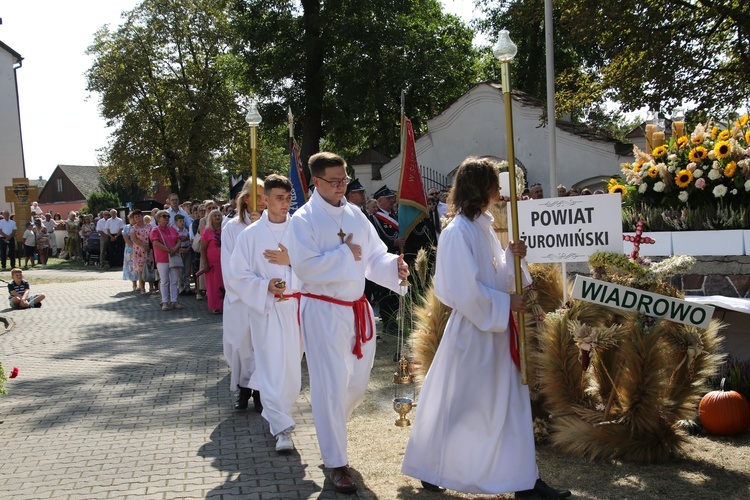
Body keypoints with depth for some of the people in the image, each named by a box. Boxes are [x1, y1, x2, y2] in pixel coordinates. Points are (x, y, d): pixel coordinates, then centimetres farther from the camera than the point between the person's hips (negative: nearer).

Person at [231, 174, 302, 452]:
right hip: (265, 309, -2)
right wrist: (266, 286, -16)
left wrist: (291, 261, -16)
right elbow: (240, 276, 0)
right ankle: (282, 428, -3)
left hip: (296, 306, 2)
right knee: (273, 367, -7)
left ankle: (276, 413, 35)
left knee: (292, 365, 12)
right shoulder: (250, 235, -1)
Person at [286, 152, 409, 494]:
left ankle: (330, 426, 46)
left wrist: (394, 265, -13)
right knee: (331, 386, -1)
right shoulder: (303, 219, -10)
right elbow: (304, 266, -20)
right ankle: (336, 463, 13)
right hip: (323, 310, -6)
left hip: (358, 308, 6)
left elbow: (374, 254, 7)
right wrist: (345, 255, -15)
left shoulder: (355, 215, 8)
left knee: (358, 382, 16)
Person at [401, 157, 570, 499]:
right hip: (472, 330, -9)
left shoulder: (484, 227, 9)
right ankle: (429, 468, 27)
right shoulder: (458, 232, -18)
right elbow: (465, 289, -22)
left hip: (496, 329, 9)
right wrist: (505, 304, -15)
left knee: (510, 402, 11)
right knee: (455, 404, 6)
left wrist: (512, 256, -5)